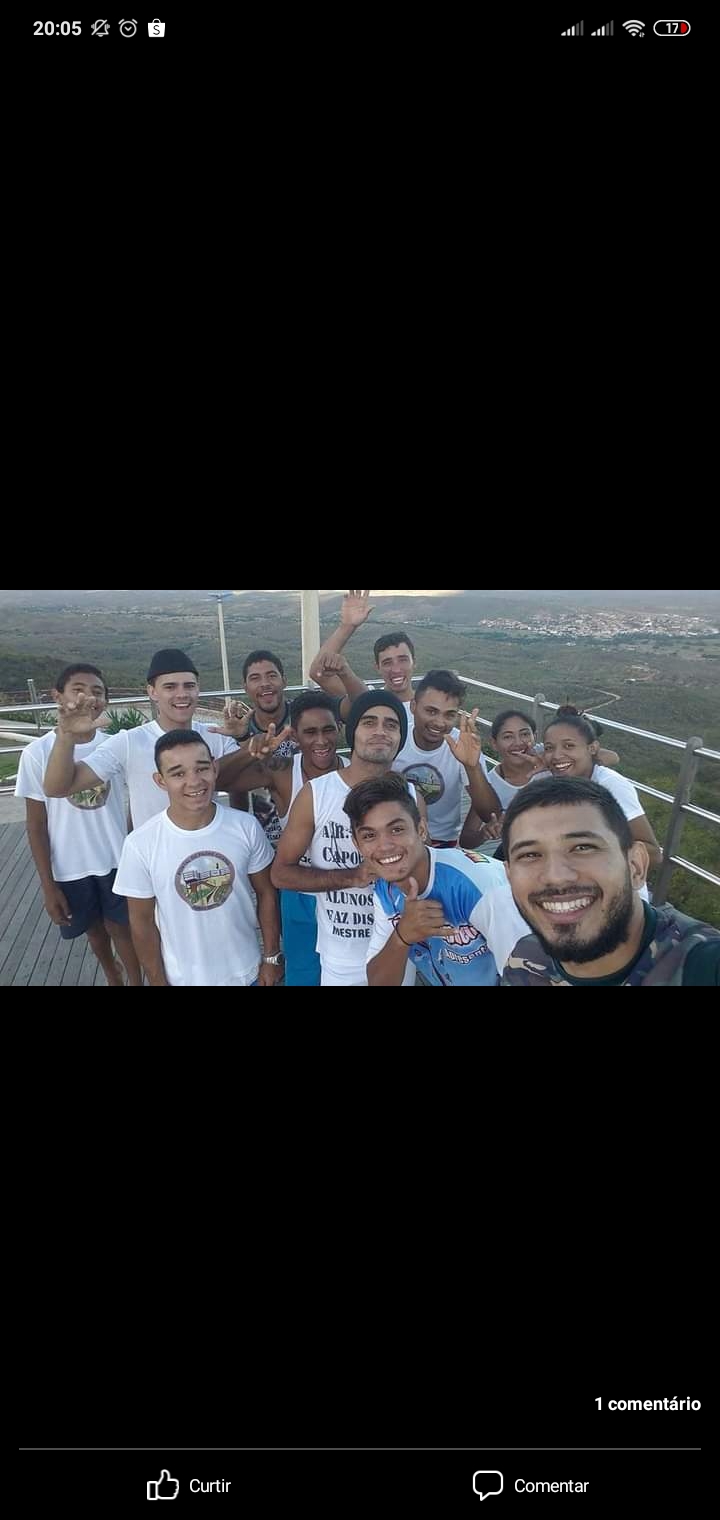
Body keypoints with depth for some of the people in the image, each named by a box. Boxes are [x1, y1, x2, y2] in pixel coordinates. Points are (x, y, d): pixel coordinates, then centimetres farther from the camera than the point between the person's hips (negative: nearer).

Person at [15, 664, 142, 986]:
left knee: (119, 926, 12)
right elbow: (36, 824, -8)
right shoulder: (38, 753, -14)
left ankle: (135, 981, 35)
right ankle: (112, 977, 46)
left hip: (117, 858, 0)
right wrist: (47, 885, -7)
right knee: (95, 927, 20)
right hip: (70, 867, 0)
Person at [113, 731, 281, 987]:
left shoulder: (246, 827, -12)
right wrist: (158, 982, -3)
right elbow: (142, 922, -7)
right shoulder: (140, 845, -17)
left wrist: (272, 957, 1)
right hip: (183, 980, -1)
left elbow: (266, 893, -1)